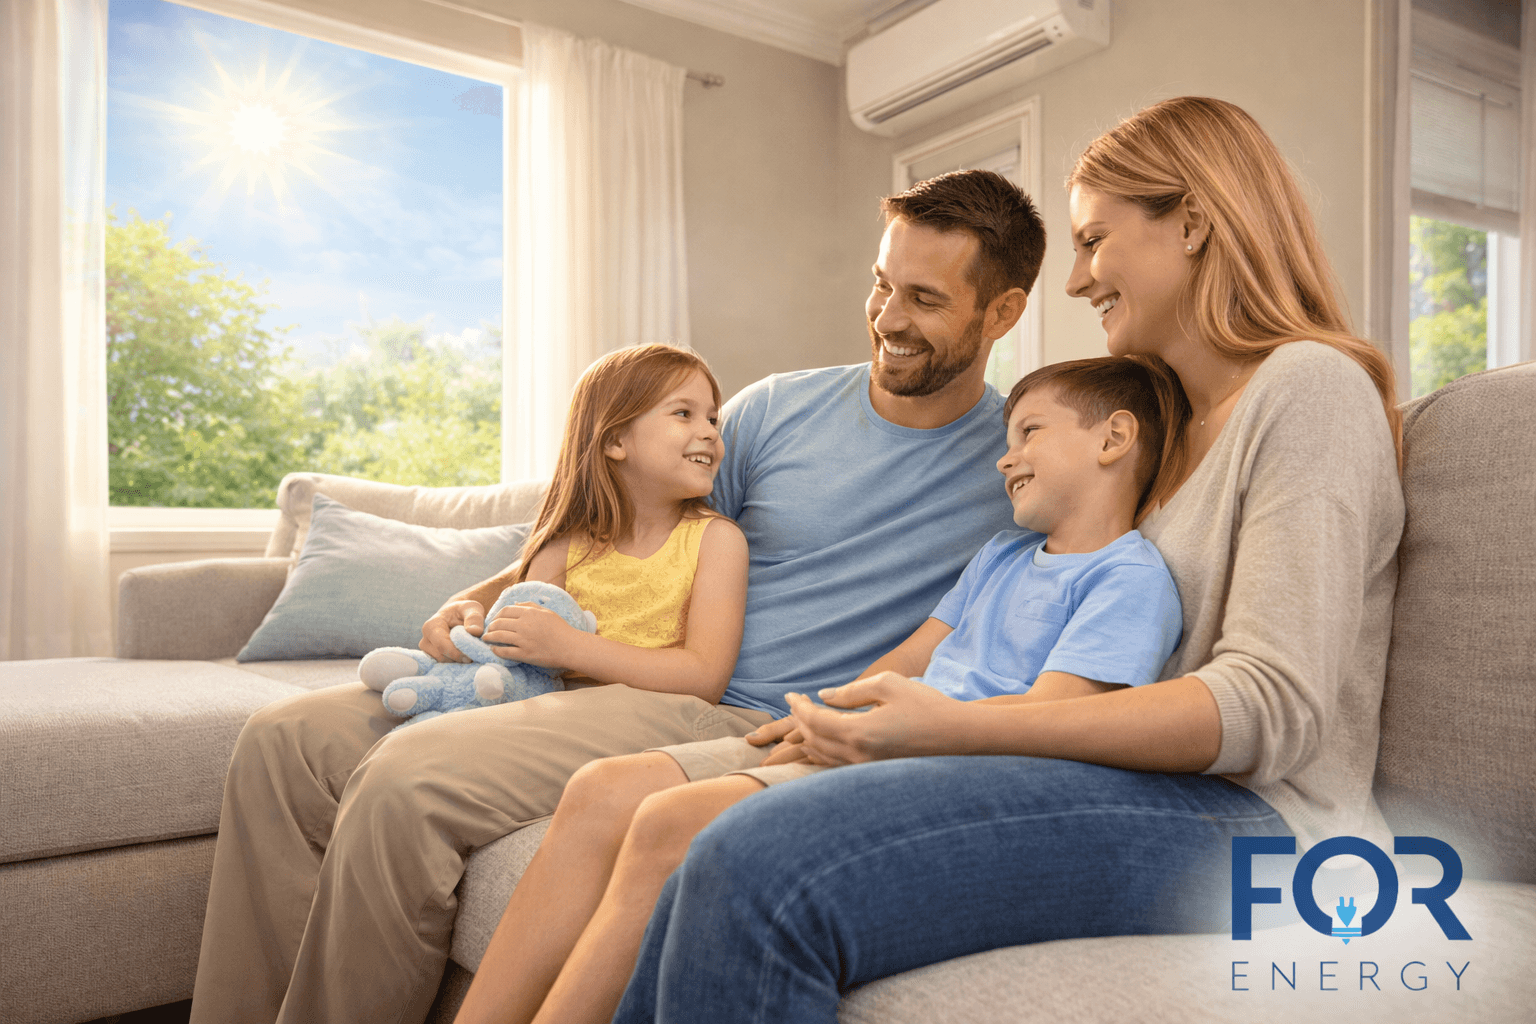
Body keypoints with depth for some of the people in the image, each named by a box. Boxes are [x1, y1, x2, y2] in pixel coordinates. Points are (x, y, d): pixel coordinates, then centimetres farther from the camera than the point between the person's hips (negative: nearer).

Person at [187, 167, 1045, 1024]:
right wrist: (485, 597, 4)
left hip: (746, 723, -5)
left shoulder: (1017, 461, 0)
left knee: (409, 783, -25)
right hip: (609, 683, 6)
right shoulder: (778, 408, 10)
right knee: (287, 742, -1)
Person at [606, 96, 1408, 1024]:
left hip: (1256, 820, -7)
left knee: (763, 869, -28)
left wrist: (957, 726, -25)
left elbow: (1272, 707, -17)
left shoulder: (1310, 387, -6)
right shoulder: (1178, 418, 22)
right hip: (1153, 788, 8)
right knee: (736, 862, -12)